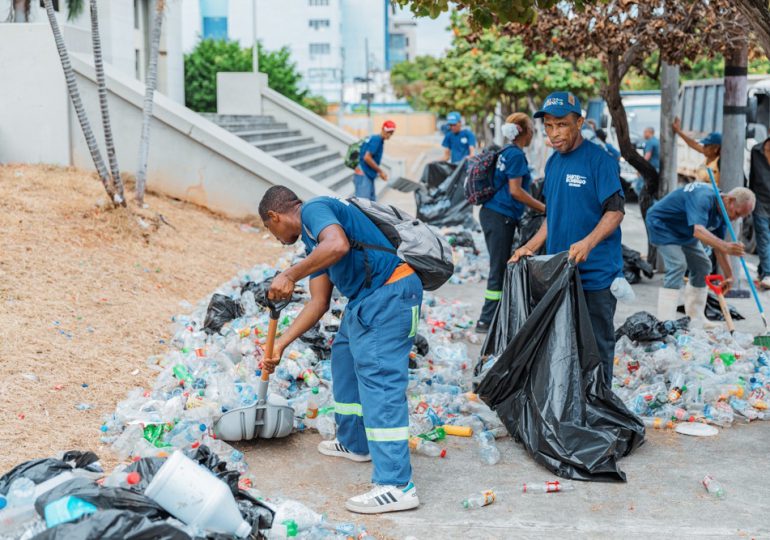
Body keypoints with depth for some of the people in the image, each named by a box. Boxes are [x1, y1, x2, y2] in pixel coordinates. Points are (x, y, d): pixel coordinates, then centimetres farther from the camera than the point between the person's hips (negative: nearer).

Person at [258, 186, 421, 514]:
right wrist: (280, 345, 20)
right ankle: (354, 444, 40)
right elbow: (319, 303, 22)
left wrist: (290, 275, -22)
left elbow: (338, 244, -28)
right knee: (344, 358, 24)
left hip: (390, 294, -11)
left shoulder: (314, 209, -6)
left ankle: (396, 486, -17)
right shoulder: (313, 239, 24)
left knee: (378, 379, -15)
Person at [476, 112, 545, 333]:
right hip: (501, 217, -10)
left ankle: (492, 317, 22)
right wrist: (543, 207, -11)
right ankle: (486, 321, -2)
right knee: (499, 269, -5)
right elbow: (515, 190, -17)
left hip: (492, 213, 10)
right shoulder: (516, 154, -13)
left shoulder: (506, 152, 15)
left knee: (500, 268, 15)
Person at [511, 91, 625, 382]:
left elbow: (615, 211, -15)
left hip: (596, 272, -7)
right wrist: (529, 248, 10)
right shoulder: (553, 163, 13)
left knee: (597, 346, 3)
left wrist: (588, 243, -30)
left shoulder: (599, 159, -10)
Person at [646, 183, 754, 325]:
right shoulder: (703, 198, -34)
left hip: (684, 233, 10)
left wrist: (728, 275, -1)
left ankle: (695, 322, 16)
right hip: (661, 223, -10)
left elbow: (718, 245, 3)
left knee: (702, 266, 9)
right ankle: (666, 324, -26)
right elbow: (698, 231, -49)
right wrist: (725, 246, -62)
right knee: (677, 265, -25)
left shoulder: (722, 212, -5)